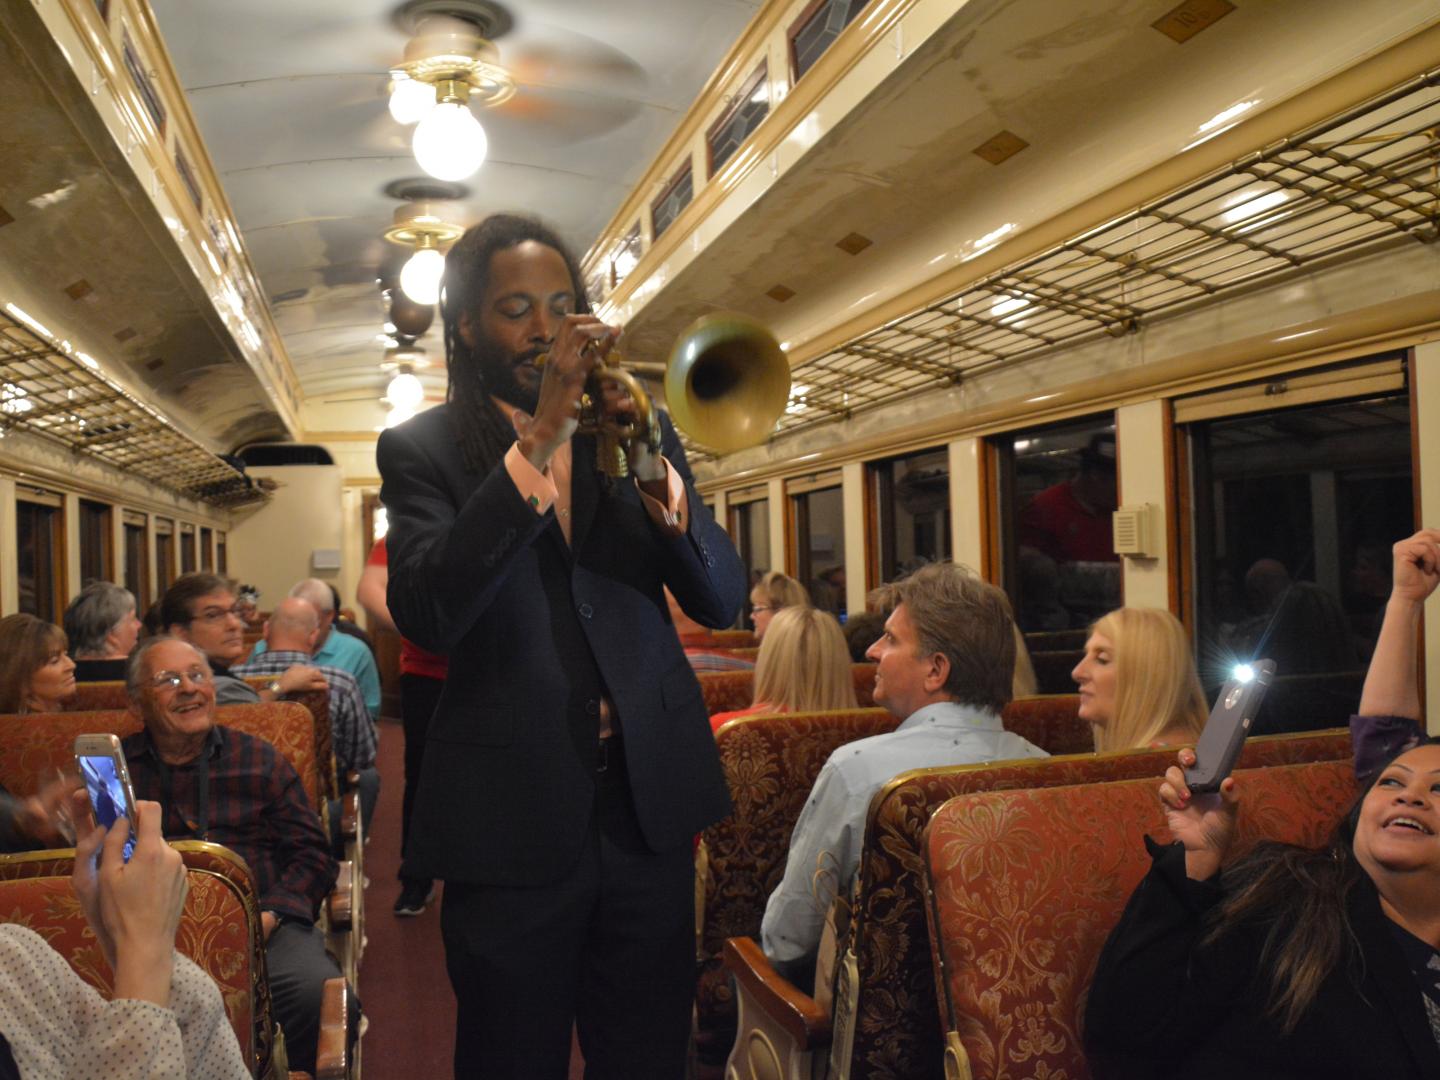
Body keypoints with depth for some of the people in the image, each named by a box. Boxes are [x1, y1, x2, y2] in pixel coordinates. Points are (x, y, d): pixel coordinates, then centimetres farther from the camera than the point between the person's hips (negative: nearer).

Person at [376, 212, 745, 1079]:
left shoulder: (640, 429, 6)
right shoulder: (424, 448, -2)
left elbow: (722, 601, -1)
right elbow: (426, 615, -18)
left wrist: (651, 471, -19)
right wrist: (537, 440, -24)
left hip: (648, 802, 3)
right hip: (513, 812, -2)